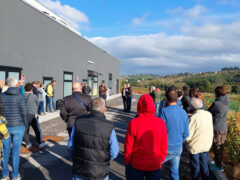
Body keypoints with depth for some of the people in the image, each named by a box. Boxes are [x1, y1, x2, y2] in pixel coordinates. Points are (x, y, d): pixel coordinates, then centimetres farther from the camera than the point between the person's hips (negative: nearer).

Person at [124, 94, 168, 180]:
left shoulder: (133, 123, -19)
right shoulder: (160, 122, -14)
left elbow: (128, 146, -12)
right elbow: (164, 146, -4)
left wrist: (127, 161, 5)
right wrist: (160, 160, 12)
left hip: (136, 164, -1)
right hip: (155, 165, 2)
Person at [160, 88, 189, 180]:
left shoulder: (165, 111, -18)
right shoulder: (184, 112, 1)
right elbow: (186, 134, 5)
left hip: (166, 149, -6)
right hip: (178, 149, 6)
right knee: (175, 172, 19)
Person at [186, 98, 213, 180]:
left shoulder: (194, 118, -25)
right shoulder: (209, 114, -7)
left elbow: (187, 137, -24)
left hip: (195, 147, -5)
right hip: (206, 146, 5)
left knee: (195, 168, 13)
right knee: (204, 166, 22)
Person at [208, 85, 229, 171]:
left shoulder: (216, 103, -21)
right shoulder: (226, 103, 1)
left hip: (216, 128, -7)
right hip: (224, 128, 7)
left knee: (216, 147, 7)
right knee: (221, 146, 18)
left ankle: (219, 166, 18)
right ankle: (219, 162, 34)